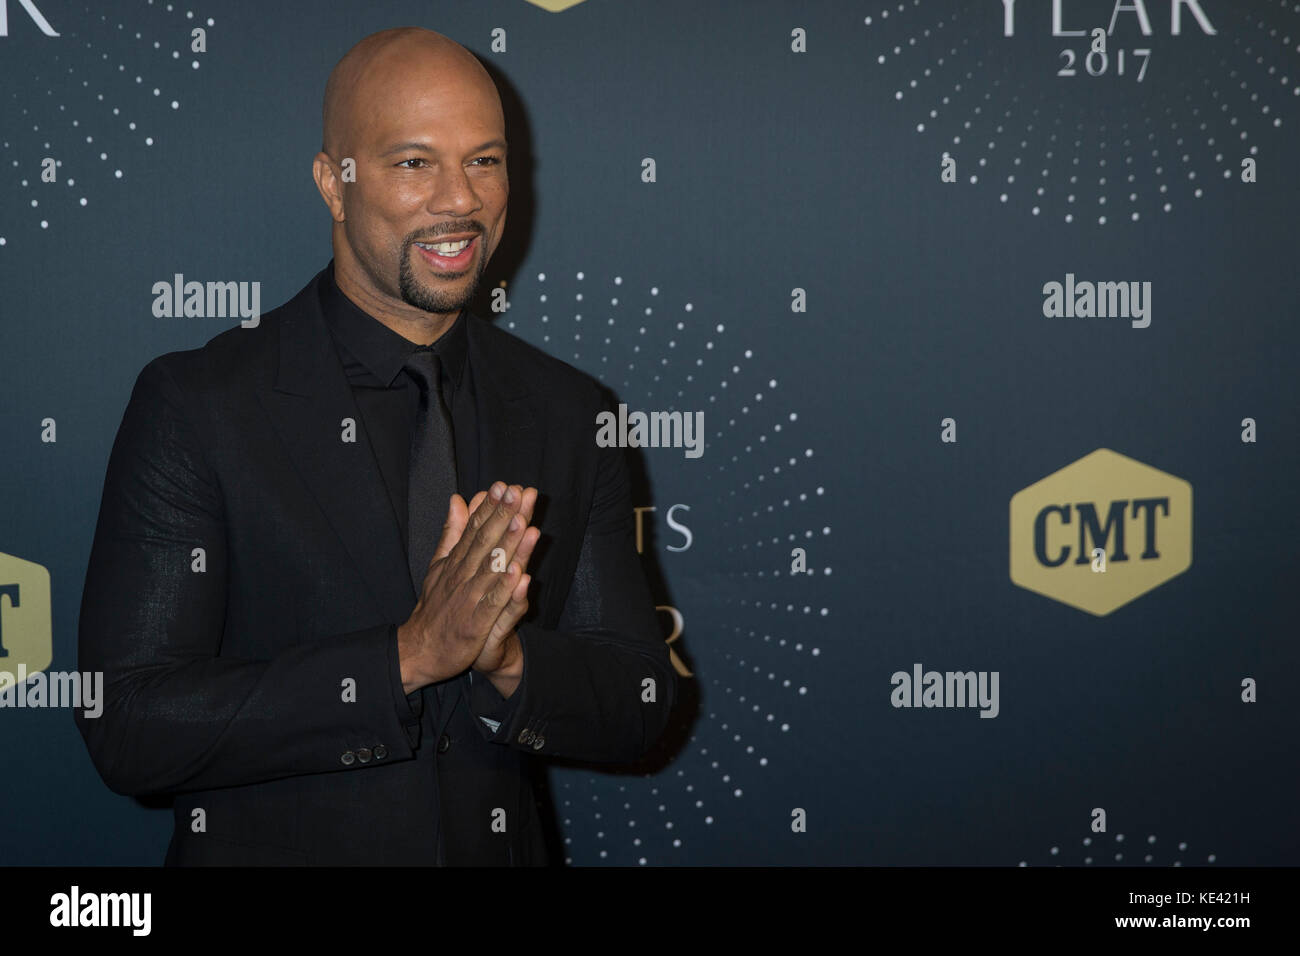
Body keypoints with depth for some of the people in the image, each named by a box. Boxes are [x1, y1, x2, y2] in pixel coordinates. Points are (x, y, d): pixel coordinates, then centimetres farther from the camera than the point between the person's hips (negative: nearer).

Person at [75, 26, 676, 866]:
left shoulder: (569, 413, -1)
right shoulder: (196, 405, -13)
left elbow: (643, 708, -2)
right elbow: (126, 729, -19)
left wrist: (509, 659, -22)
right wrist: (409, 655, -27)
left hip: (503, 846, 3)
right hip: (269, 845, -3)